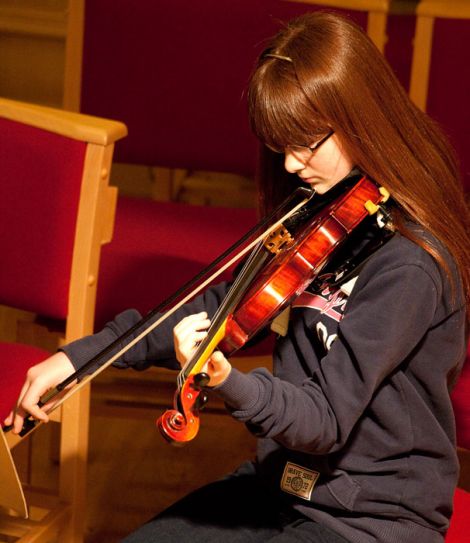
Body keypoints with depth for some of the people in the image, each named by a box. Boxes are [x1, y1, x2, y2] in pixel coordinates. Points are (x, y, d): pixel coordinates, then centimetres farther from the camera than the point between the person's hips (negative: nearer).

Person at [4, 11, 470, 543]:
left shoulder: (408, 265, -22)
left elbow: (328, 418, -23)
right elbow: (220, 307, 8)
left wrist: (229, 381, -42)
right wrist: (80, 354, 0)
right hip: (283, 482, 8)